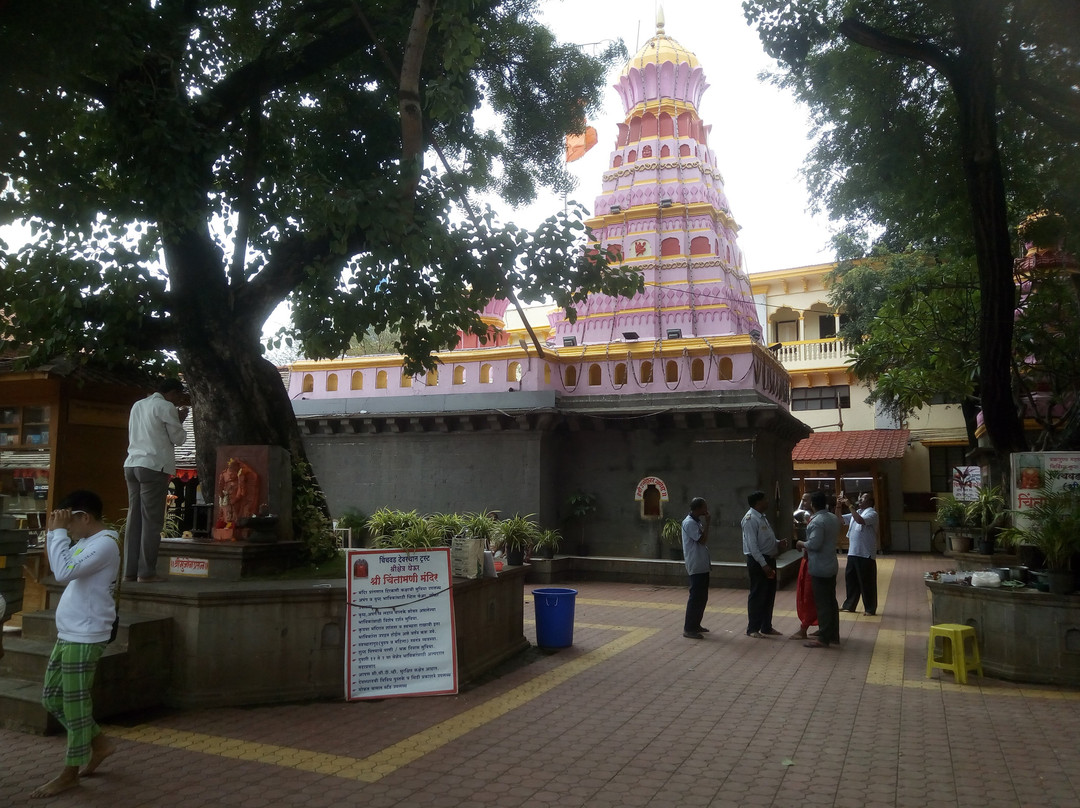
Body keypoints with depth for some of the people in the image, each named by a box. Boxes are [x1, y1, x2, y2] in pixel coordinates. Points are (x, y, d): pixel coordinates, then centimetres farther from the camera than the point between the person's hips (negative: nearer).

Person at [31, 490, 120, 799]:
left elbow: (64, 572, -29)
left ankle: (69, 774, 14)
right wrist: (53, 532, 14)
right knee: (51, 697, 17)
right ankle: (100, 743, 29)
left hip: (85, 638, -11)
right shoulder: (88, 542, 14)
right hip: (68, 635, 11)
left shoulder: (105, 544, -19)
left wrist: (59, 532, -22)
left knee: (75, 704, 0)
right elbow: (59, 567, 26)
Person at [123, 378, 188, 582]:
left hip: (132, 465, 7)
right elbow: (178, 439, -1)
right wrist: (180, 420, 16)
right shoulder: (165, 407, -3)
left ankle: (130, 571, 6)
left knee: (134, 519, 7)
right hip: (153, 466, -7)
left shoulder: (138, 405, 19)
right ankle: (146, 572, -5)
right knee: (151, 520, -5)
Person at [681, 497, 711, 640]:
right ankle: (688, 629, -3)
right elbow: (702, 540, -23)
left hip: (702, 566, 10)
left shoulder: (697, 521, 15)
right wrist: (707, 524, -16)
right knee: (696, 597, -8)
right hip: (696, 567, -10)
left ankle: (695, 624, 25)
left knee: (702, 596, 15)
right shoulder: (689, 523, -16)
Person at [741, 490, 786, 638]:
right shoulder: (750, 519, -16)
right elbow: (752, 545, -22)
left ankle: (766, 627, 27)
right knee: (757, 595, -1)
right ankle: (753, 629, 10)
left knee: (769, 594, 16)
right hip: (758, 561, -10)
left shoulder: (762, 517, 14)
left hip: (769, 559, 10)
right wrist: (763, 564, -24)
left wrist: (778, 543, 1)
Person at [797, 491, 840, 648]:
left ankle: (824, 639, 2)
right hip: (831, 566, 9)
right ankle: (833, 635, 22)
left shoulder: (817, 521, -20)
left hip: (819, 568, -9)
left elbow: (814, 544, -26)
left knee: (822, 603, -3)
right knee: (831, 601, 15)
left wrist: (802, 544, -8)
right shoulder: (834, 519, 7)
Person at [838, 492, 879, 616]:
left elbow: (860, 520, -29)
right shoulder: (856, 513, 16)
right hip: (852, 553, 8)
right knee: (850, 579, 14)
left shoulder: (872, 513, -10)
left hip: (865, 554, -8)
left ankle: (870, 609, 10)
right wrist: (838, 506, 2)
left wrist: (850, 506, -24)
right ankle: (849, 605, 24)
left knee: (867, 582, 0)